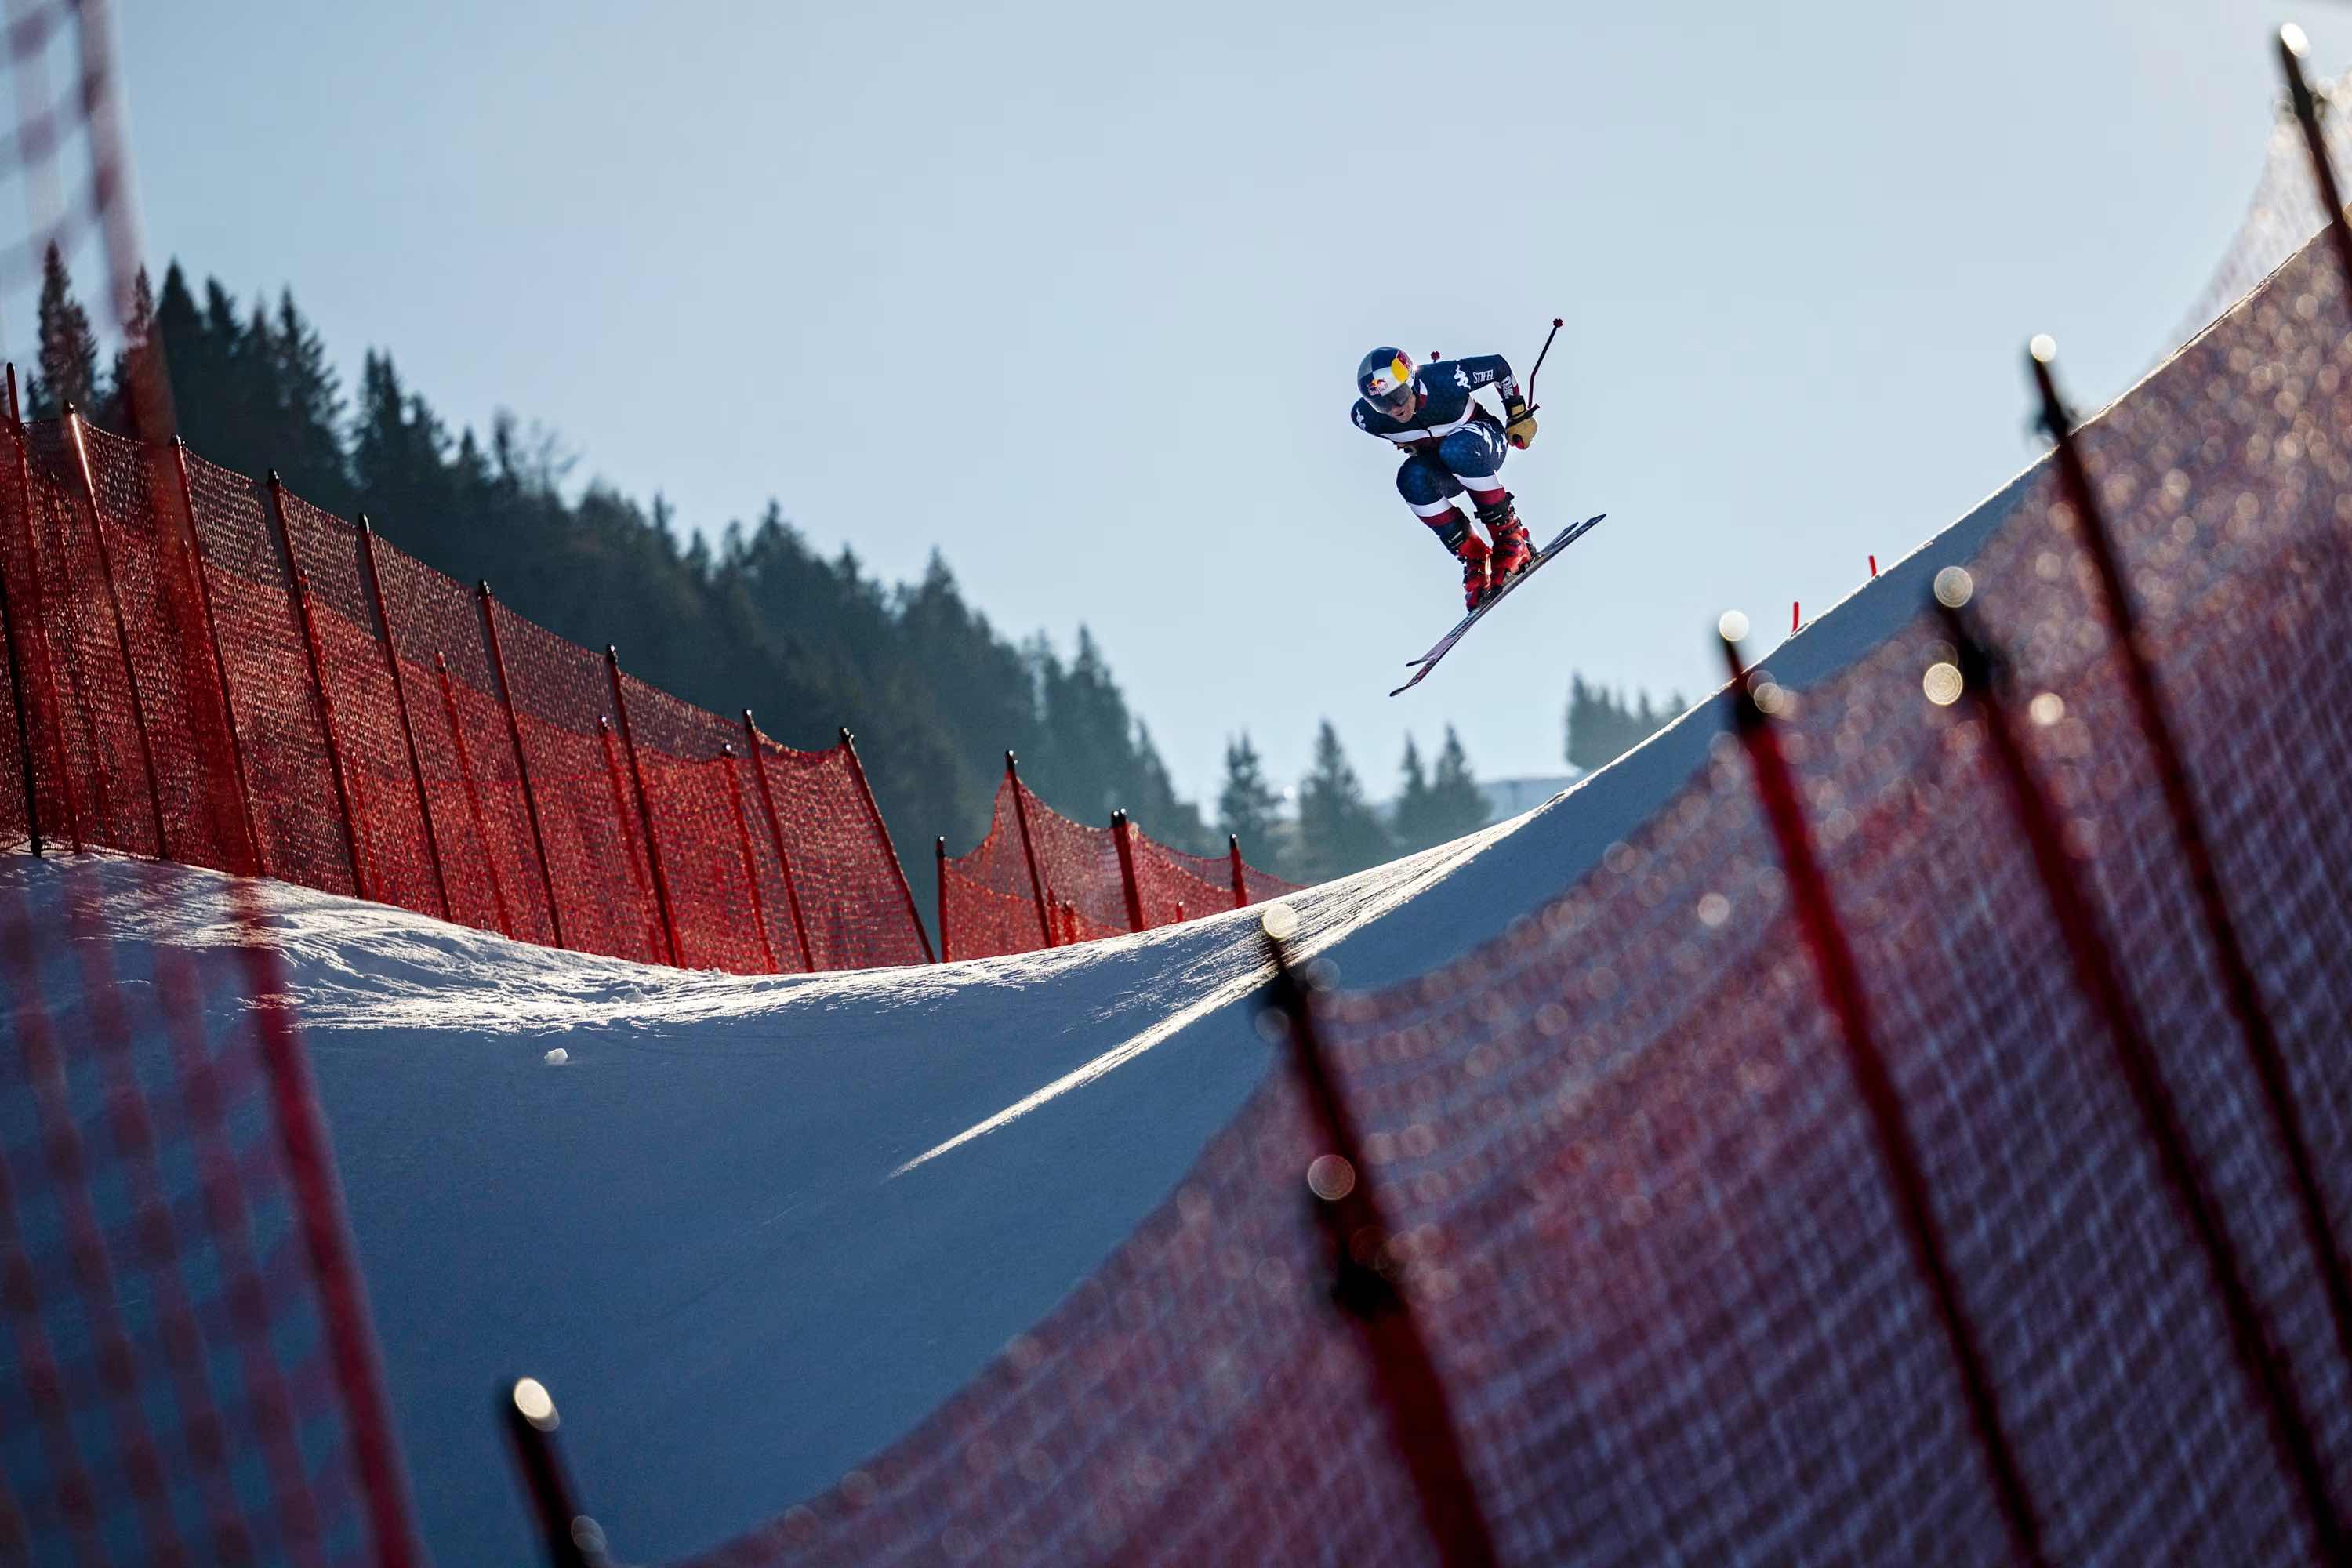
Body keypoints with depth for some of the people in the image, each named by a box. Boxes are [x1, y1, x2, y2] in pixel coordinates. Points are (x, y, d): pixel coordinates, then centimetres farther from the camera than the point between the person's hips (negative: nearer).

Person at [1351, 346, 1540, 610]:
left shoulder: (1446, 380, -33)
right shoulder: (1366, 416, -24)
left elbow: (1499, 365, -15)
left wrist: (1518, 415, -6)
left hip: (1482, 443, -3)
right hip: (1442, 472, 3)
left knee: (1457, 449, -38)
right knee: (1412, 478, -31)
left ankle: (1510, 535, -23)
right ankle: (1472, 556, -19)